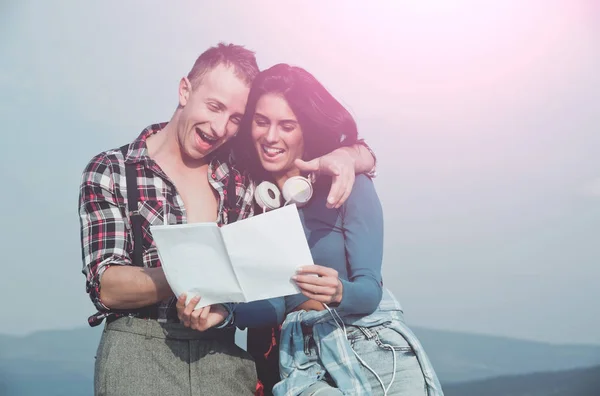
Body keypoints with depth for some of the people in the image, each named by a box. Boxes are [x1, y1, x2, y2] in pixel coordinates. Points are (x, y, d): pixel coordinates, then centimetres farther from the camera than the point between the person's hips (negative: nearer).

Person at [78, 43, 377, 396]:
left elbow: (362, 155, 12)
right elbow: (107, 287, -10)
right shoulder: (110, 172, -1)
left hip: (224, 360, 3)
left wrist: (343, 156, -12)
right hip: (139, 355, -2)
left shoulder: (243, 171, 5)